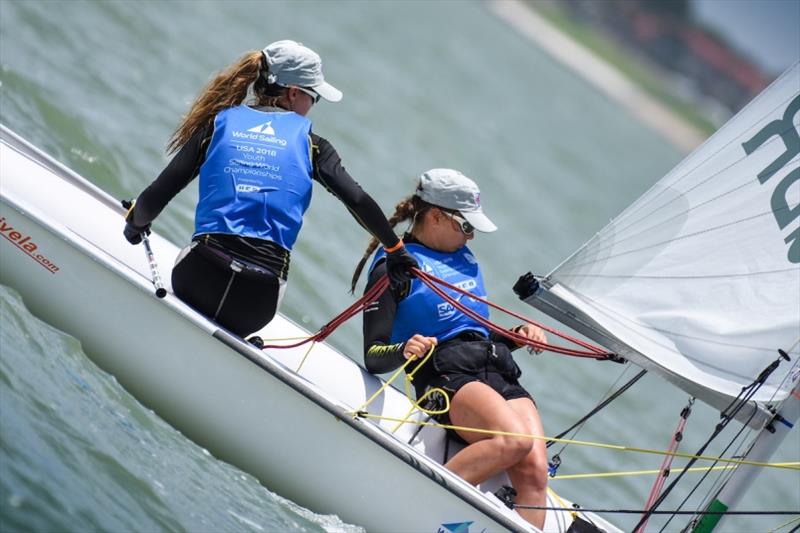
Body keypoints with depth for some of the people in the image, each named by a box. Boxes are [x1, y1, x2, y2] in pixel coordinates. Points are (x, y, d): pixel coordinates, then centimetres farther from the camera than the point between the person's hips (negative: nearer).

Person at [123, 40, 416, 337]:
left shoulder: (219, 123, 10)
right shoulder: (309, 142, 9)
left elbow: (159, 193, 7)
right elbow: (358, 201, 3)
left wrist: (135, 224, 27)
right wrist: (396, 249, 17)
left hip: (200, 273, 0)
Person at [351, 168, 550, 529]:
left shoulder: (464, 257, 26)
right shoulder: (394, 266, 4)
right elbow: (374, 358, -3)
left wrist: (517, 335, 13)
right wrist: (405, 350, -25)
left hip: (501, 373, 7)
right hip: (446, 375, -7)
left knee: (535, 470, -20)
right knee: (516, 439, -34)